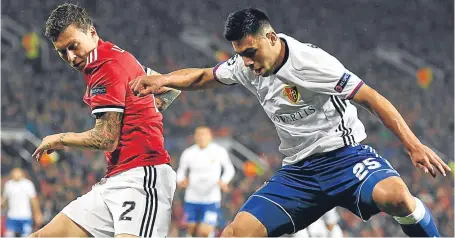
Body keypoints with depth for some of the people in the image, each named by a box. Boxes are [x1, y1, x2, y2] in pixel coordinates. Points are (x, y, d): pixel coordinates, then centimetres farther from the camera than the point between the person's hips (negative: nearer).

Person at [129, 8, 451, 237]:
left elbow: (372, 99, -17)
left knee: (394, 195, -38)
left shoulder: (310, 61, -17)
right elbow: (201, 77, 20)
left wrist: (414, 145, -24)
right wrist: (161, 80, -1)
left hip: (345, 156, -6)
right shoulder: (247, 66, 4)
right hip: (298, 171, 6)